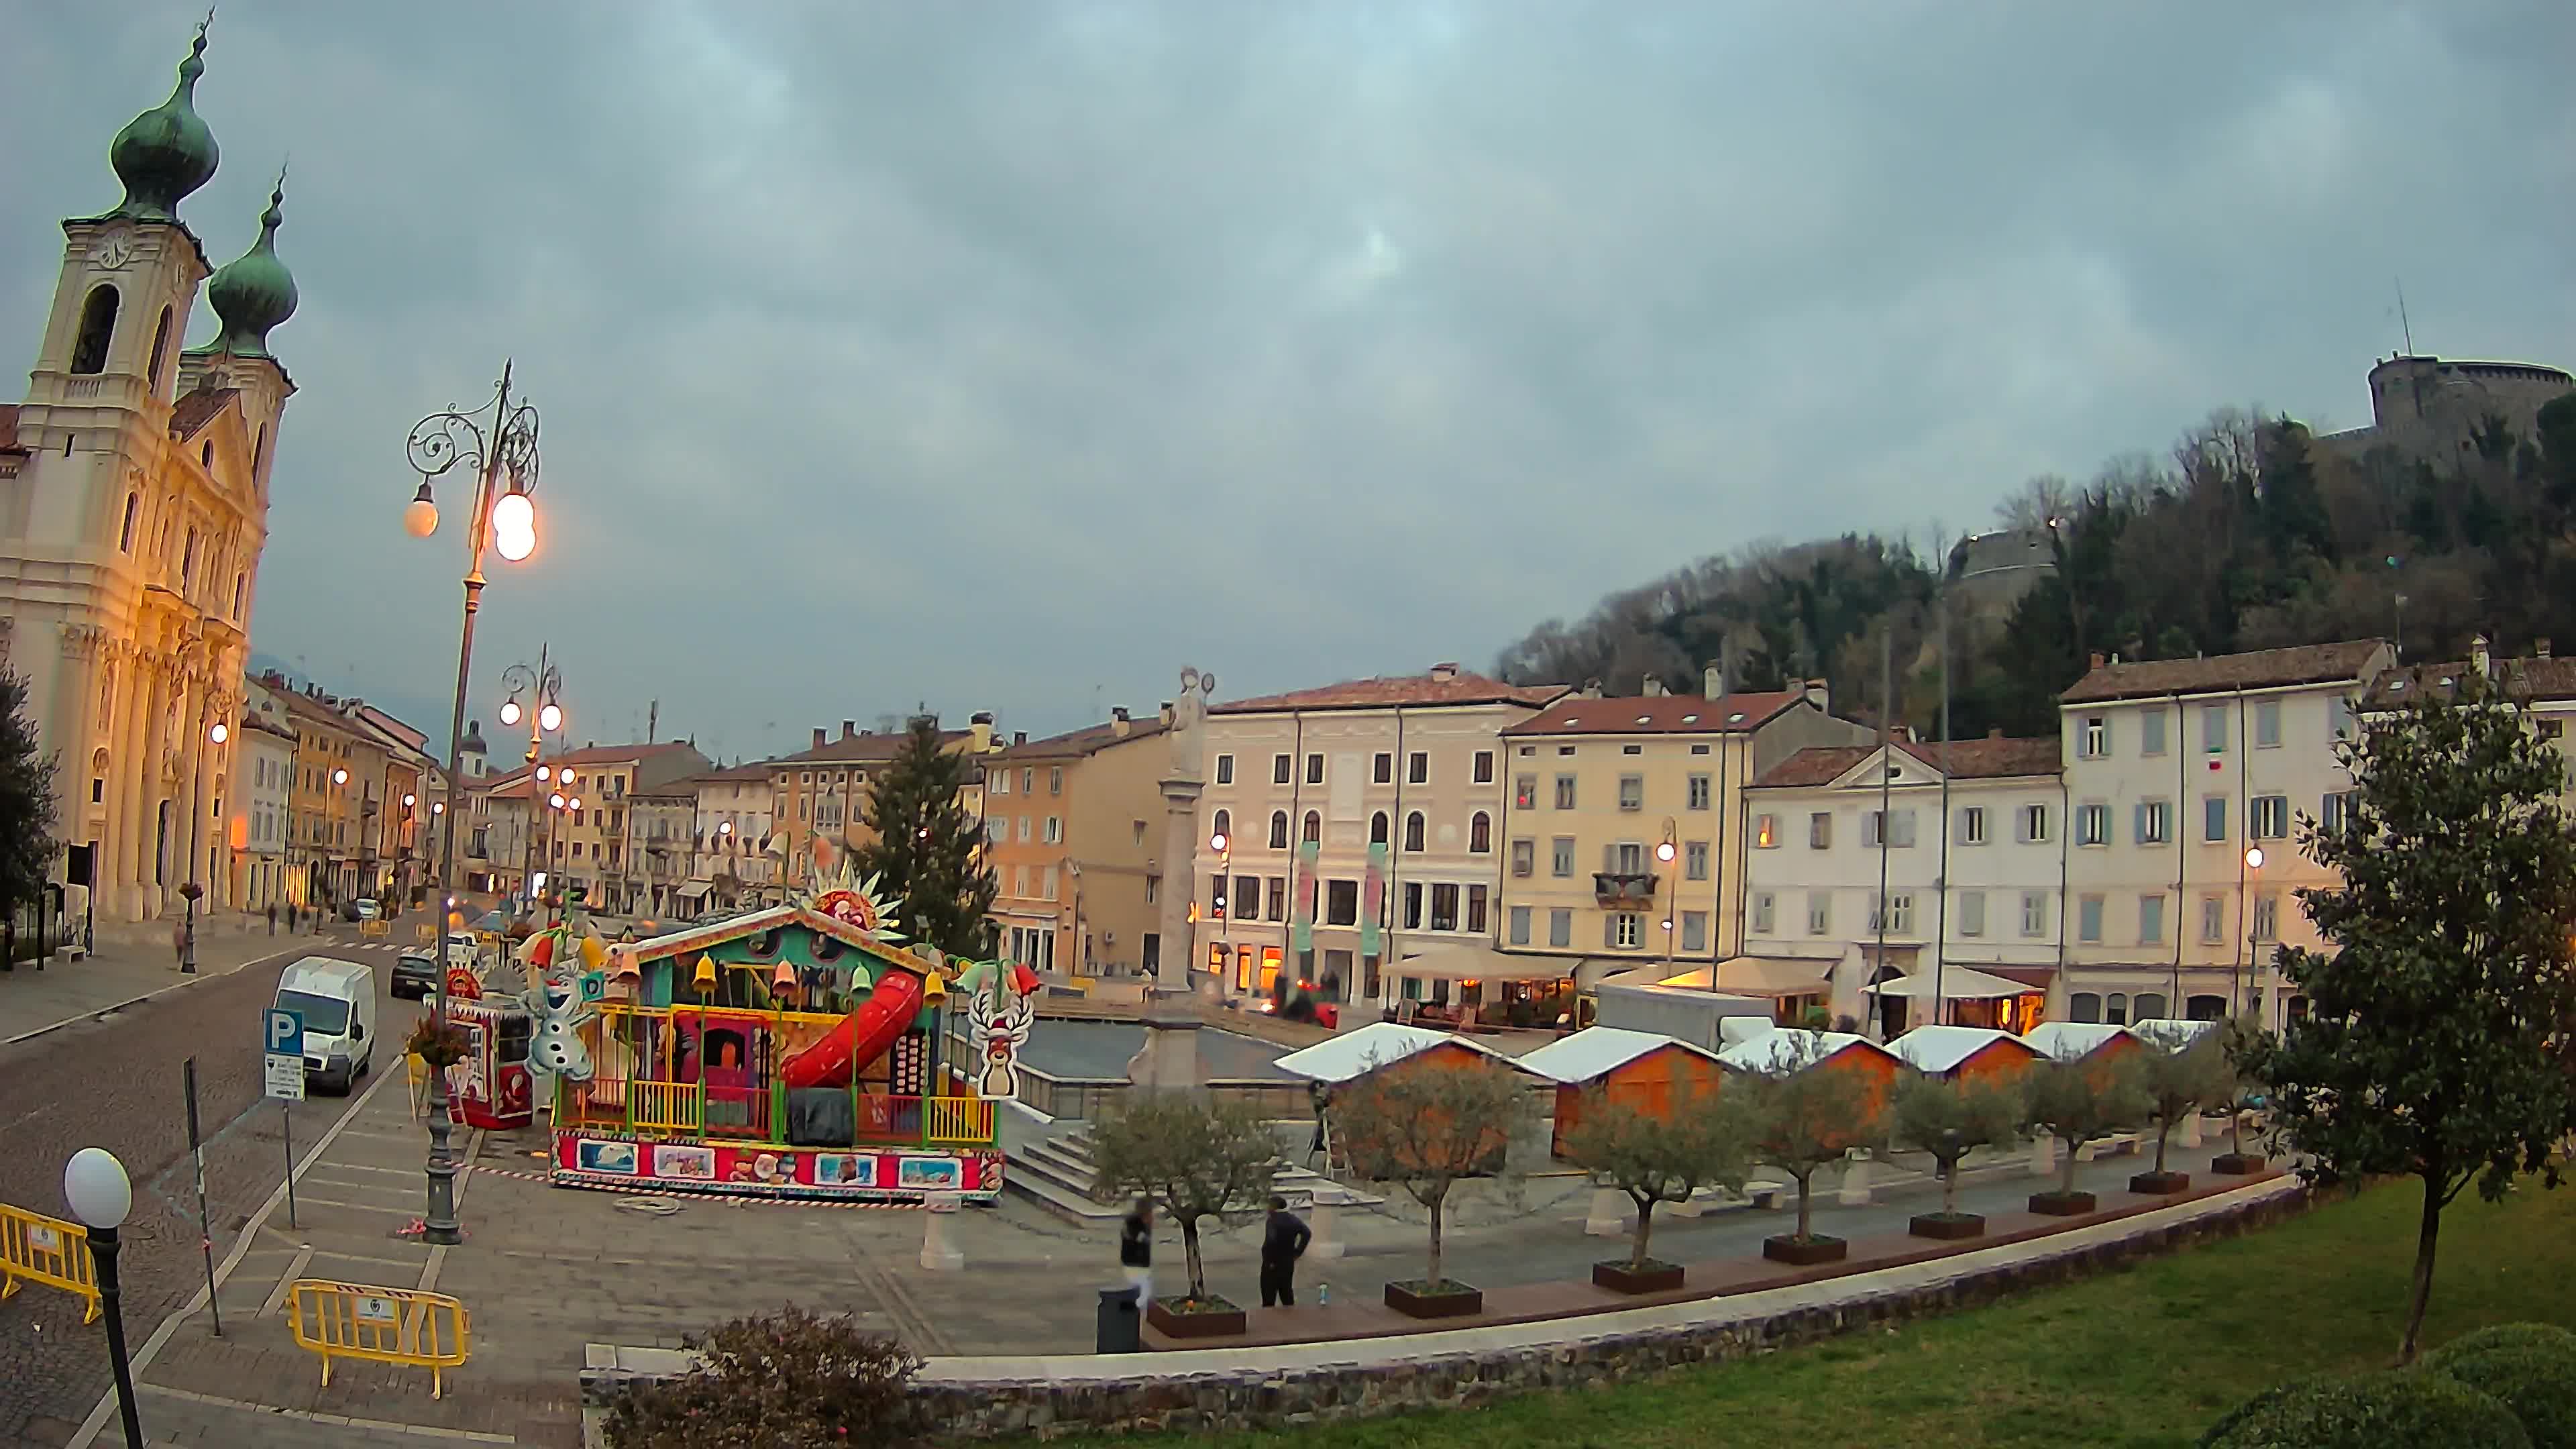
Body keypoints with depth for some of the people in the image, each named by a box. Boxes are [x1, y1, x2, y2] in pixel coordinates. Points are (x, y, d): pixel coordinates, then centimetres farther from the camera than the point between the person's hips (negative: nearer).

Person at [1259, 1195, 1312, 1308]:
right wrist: (1298, 1252, 4)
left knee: (1269, 1297, 3)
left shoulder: (1273, 1220, -17)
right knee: (1287, 1292, 17)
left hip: (1272, 1264, -7)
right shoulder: (1294, 1219, 5)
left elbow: (1271, 1240, -31)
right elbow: (1308, 1233, 3)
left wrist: (1269, 1261, -21)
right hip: (1289, 1262, 7)